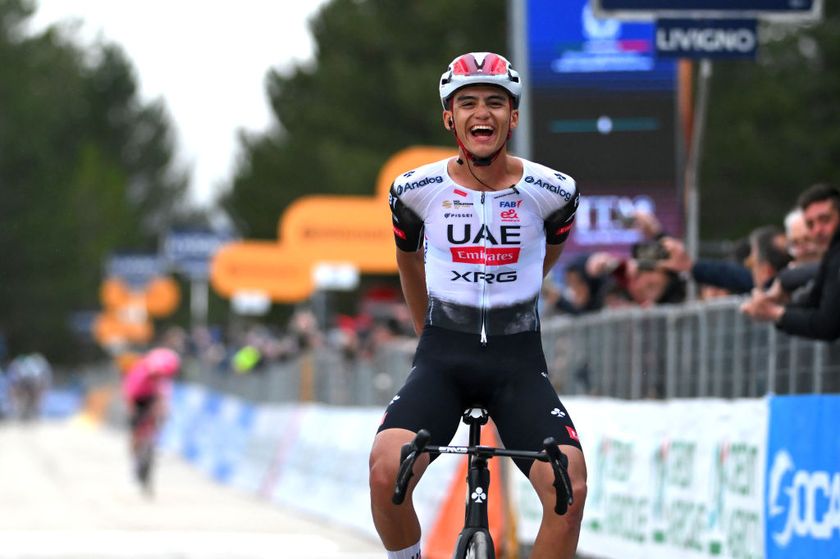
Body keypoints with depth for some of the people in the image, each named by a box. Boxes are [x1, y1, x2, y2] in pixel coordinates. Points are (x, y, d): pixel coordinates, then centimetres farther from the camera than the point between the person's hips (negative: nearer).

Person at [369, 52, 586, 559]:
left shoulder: (552, 191, -6)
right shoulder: (417, 190, -4)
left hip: (518, 361, 0)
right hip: (443, 357, 0)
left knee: (571, 486, -24)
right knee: (386, 470, -27)